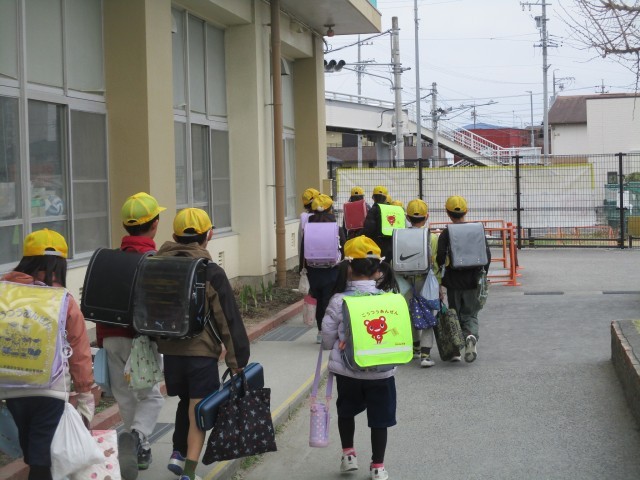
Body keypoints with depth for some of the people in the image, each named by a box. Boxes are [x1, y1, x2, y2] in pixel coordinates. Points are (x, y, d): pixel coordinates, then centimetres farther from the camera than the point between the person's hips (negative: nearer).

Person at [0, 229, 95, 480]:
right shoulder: (65, 302, -6)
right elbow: (79, 353, -2)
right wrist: (85, 393, 9)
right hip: (49, 387, -3)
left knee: (30, 449, 21)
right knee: (42, 459, 3)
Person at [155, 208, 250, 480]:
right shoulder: (211, 273, -10)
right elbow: (228, 319, -10)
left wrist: (157, 341, 22)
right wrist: (237, 360, -5)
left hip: (170, 350, 4)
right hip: (202, 352, -4)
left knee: (186, 402, 26)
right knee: (198, 411, 3)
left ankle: (178, 453, 23)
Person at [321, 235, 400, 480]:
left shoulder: (339, 301, -14)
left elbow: (327, 340, -6)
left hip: (347, 371, 0)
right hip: (382, 371, 0)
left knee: (346, 411, 25)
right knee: (379, 418, 14)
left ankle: (348, 455, 29)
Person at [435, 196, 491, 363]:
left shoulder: (445, 234, -8)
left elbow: (440, 258, -12)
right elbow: (487, 255, 0)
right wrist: (482, 274, 13)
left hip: (453, 282, -1)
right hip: (472, 282, 1)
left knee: (454, 315, 12)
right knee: (470, 315, 10)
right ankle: (471, 335, -20)